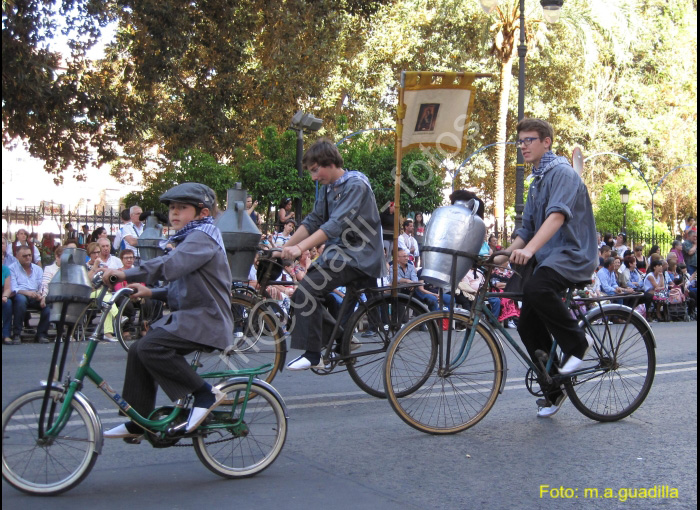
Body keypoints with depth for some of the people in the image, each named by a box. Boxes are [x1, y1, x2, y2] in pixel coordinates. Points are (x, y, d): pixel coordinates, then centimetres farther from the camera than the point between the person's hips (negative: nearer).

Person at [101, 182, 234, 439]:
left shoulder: (202, 237, -12)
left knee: (150, 346, -25)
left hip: (204, 319, -10)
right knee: (138, 351, 6)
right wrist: (151, 292, 12)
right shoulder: (190, 239, 22)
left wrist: (125, 274, -34)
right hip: (189, 315, 10)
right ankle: (138, 423, 14)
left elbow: (170, 265, -31)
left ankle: (205, 393, -14)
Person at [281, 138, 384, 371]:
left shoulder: (356, 184, -15)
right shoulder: (327, 189, 13)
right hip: (337, 251, 10)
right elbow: (312, 221, 10)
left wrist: (300, 247, -33)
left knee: (305, 293, -20)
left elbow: (338, 224, -26)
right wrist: (284, 248, -2)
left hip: (358, 255, -10)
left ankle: (312, 355, -15)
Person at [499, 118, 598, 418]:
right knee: (528, 325, 2)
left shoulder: (562, 172, -9)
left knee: (535, 289, -37)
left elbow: (557, 215, -26)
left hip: (572, 255, -9)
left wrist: (529, 250, -39)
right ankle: (553, 390, 17)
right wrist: (506, 254, 4)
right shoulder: (537, 182, 19)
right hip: (547, 257, 9)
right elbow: (528, 227, 21)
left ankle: (577, 342, -14)